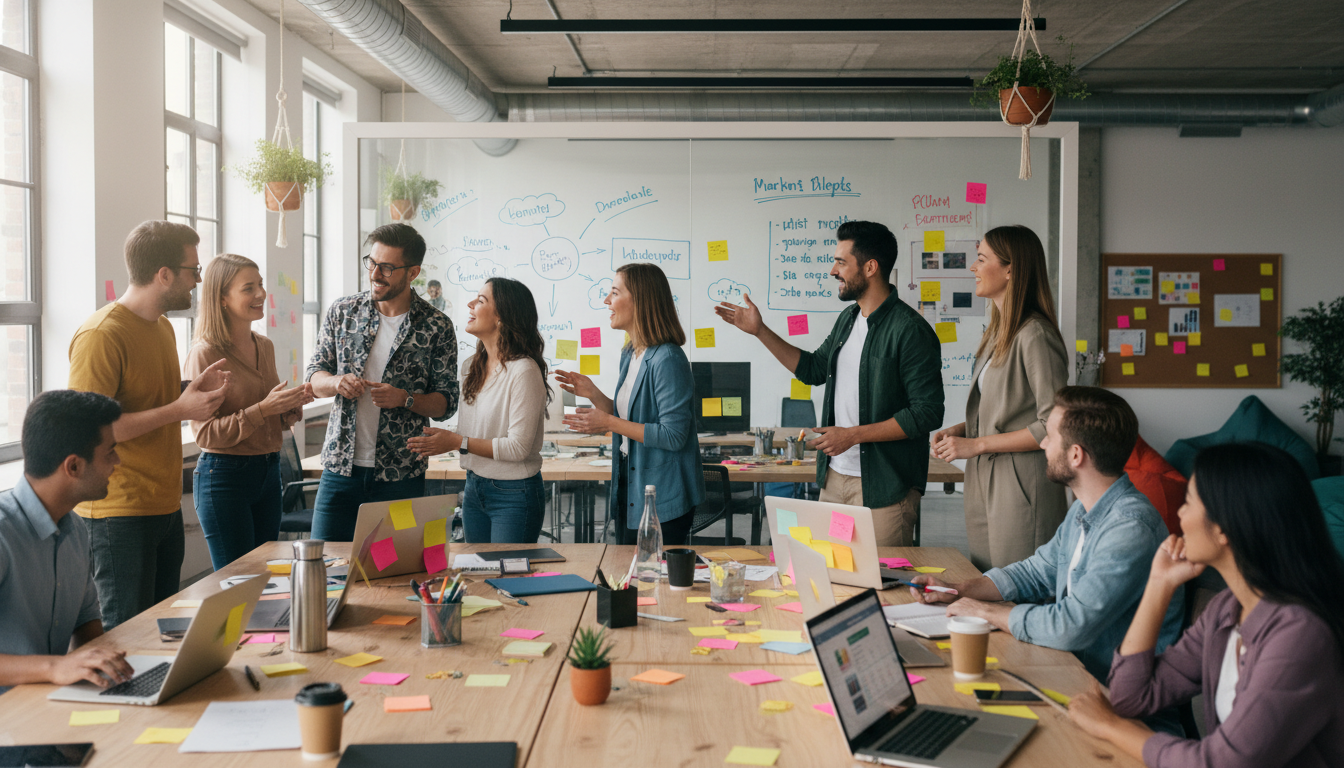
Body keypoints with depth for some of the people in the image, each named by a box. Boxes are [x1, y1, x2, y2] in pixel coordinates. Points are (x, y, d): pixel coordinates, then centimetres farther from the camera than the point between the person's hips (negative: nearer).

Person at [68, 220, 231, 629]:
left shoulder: (162, 326, 14)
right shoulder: (101, 335, -16)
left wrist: (193, 389, 7)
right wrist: (179, 409, -21)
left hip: (165, 505, 9)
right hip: (120, 513, -9)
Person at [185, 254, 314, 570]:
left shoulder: (265, 346, 10)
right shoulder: (205, 354, -12)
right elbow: (205, 434, -14)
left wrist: (293, 404, -1)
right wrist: (263, 408, -22)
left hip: (269, 472, 7)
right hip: (224, 476, -7)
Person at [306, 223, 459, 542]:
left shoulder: (436, 327, -2)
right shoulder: (342, 312, 5)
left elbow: (446, 403, 1)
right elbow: (314, 377, 11)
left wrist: (405, 399, -18)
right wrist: (336, 382, -12)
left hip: (400, 476, -2)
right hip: (340, 468, 2)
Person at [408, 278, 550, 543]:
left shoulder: (524, 371, -18)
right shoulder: (471, 366, 7)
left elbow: (518, 447, -21)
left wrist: (458, 442, -18)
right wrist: (441, 439, -1)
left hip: (515, 493, -8)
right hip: (474, 488, 8)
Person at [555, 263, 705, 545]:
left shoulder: (668, 360, -20)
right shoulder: (629, 355, 9)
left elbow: (673, 436, -23)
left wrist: (609, 423, -20)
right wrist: (593, 394, 4)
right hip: (629, 490, 9)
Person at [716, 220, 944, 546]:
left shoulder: (910, 331, -16)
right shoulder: (848, 319, 12)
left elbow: (927, 413, -18)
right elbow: (813, 369, 23)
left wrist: (853, 435, -18)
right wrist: (760, 331, 17)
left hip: (884, 487, -8)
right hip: (834, 476, 8)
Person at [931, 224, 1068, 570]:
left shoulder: (1034, 335, -16)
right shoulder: (997, 331, 14)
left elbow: (1052, 426, -20)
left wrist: (976, 444, -16)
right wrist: (959, 430, 6)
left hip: (1021, 483, -9)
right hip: (982, 479, 9)